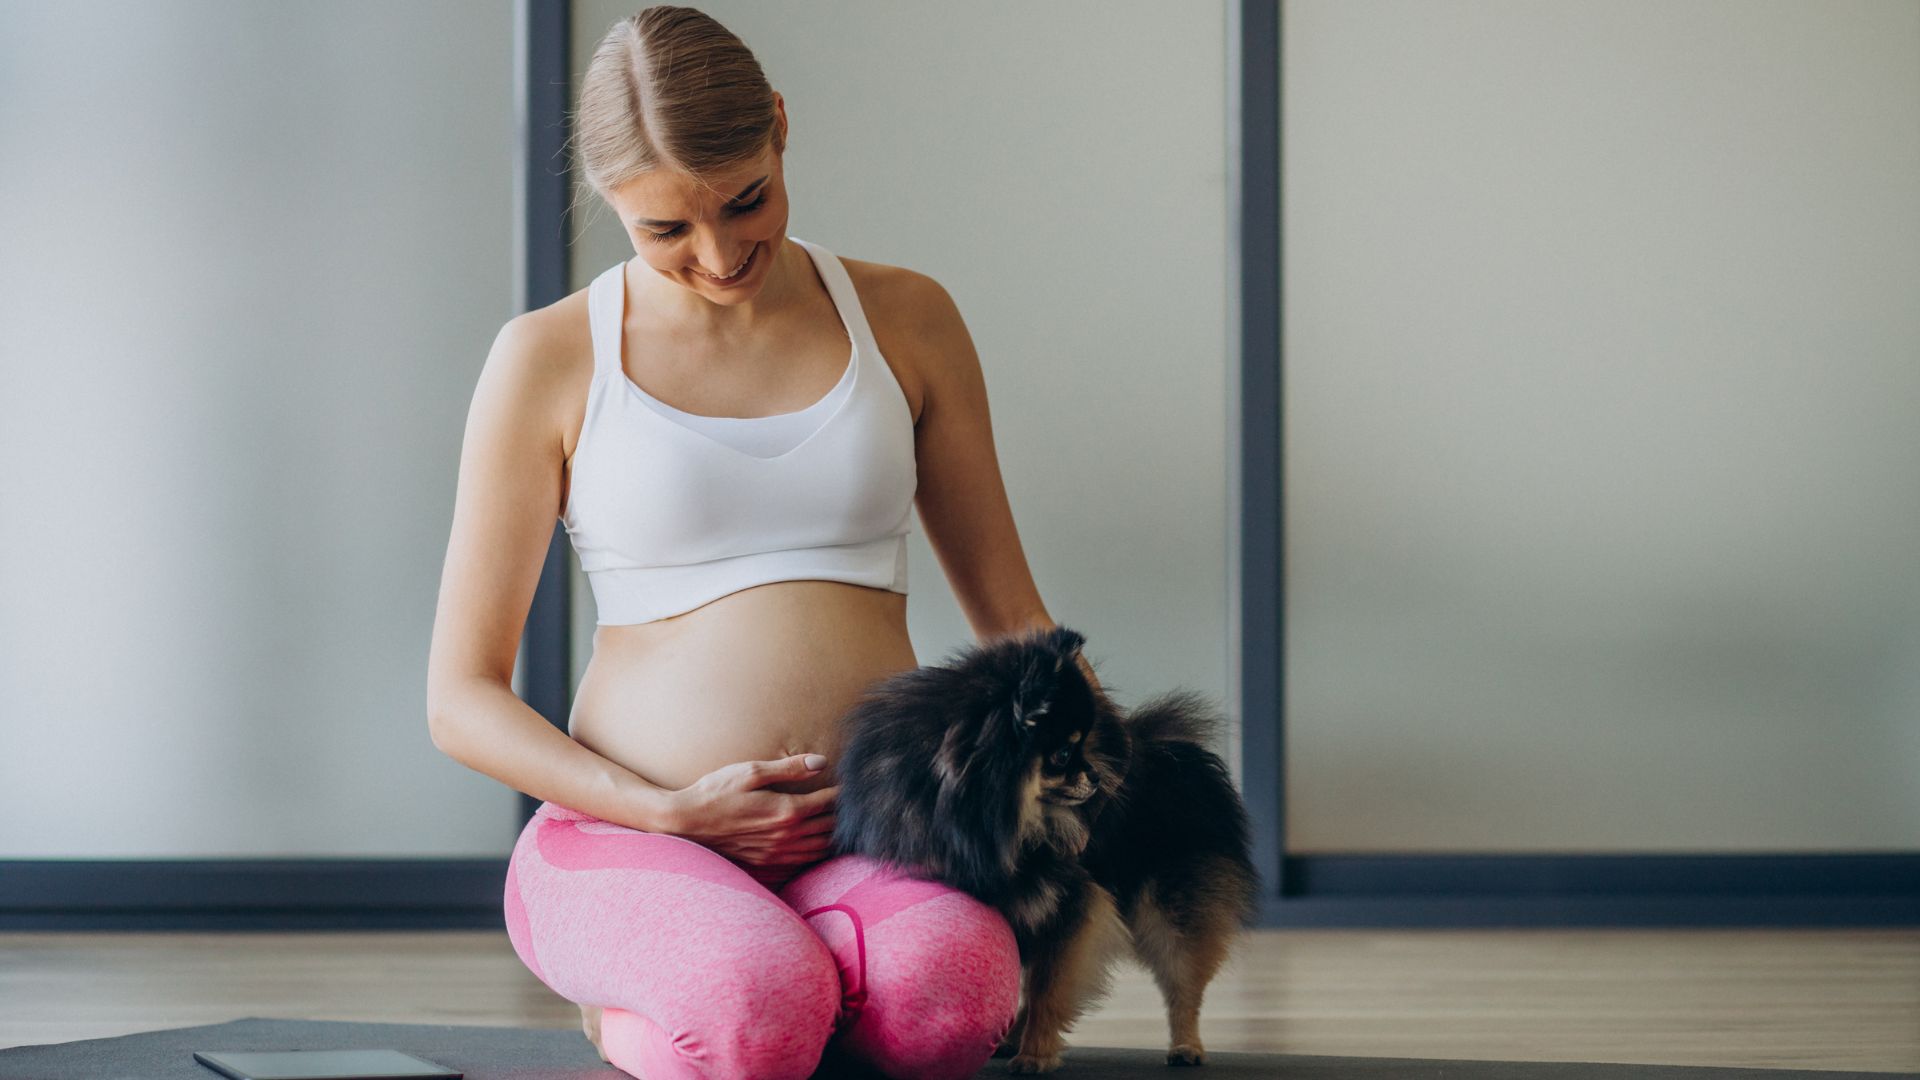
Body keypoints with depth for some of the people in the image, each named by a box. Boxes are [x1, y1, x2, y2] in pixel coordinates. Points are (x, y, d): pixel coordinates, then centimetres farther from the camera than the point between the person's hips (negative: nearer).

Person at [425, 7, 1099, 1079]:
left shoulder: (905, 319, 10)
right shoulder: (552, 359, 2)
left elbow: (1011, 610, 16)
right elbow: (462, 697, 2)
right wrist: (672, 815, -12)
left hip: (875, 839, 2)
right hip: (633, 834, -1)